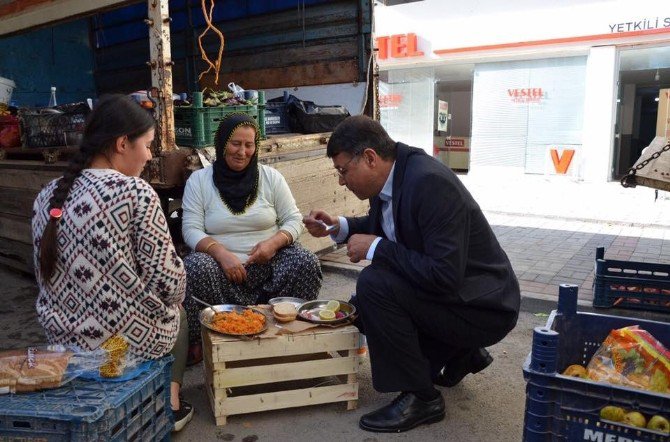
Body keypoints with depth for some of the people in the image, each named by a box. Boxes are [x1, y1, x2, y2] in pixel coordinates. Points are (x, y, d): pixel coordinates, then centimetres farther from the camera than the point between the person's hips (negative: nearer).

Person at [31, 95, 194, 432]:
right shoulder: (135, 192, -19)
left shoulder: (47, 196, 0)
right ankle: (171, 402, 27)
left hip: (65, 338, 6)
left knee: (168, 303, 30)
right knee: (176, 306, 28)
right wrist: (171, 294, 3)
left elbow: (49, 277, 7)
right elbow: (167, 282, -19)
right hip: (133, 340, -5)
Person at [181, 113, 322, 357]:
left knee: (307, 262, -26)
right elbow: (191, 230, -3)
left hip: (268, 264, 1)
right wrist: (221, 253, -23)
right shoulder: (198, 180, 4)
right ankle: (197, 341, -9)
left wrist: (274, 242, -16)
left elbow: (294, 220, 6)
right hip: (221, 266, -1)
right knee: (195, 267, -33)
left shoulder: (270, 177, 7)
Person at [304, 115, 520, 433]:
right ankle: (461, 353, 21)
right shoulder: (389, 177, -2)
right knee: (362, 306, 13)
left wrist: (375, 248, -24)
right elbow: (381, 226, 18)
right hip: (444, 288, 9)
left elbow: (444, 274, -32)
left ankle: (420, 397, -6)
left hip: (483, 307, -9)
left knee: (374, 284, -24)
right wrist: (339, 227, 0)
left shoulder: (430, 183, -29)